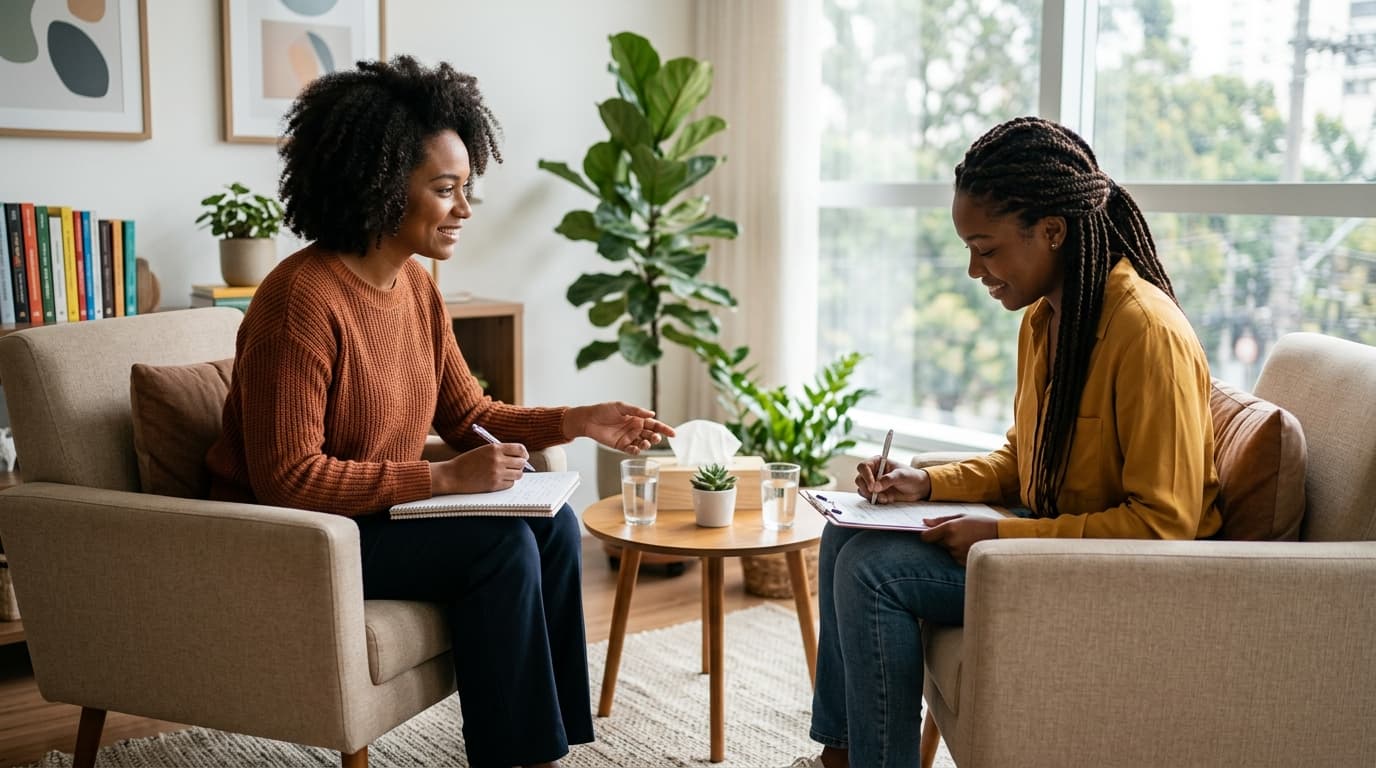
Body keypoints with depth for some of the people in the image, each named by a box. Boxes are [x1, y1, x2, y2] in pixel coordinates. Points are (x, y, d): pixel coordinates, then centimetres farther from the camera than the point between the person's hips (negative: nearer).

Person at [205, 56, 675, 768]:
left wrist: (577, 421, -6)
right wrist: (444, 478, -27)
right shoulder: (302, 301, -24)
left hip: (381, 512, 8)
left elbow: (468, 414, 8)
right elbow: (289, 480, -26)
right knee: (501, 545, -21)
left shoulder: (416, 284, 2)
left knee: (552, 524, -6)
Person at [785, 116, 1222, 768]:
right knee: (848, 536, 6)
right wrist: (928, 483, 1)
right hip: (1047, 531, 10)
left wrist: (1002, 536, -25)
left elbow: (1163, 525, -24)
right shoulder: (1041, 319, 5)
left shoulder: (1147, 332, -23)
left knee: (873, 566, -20)